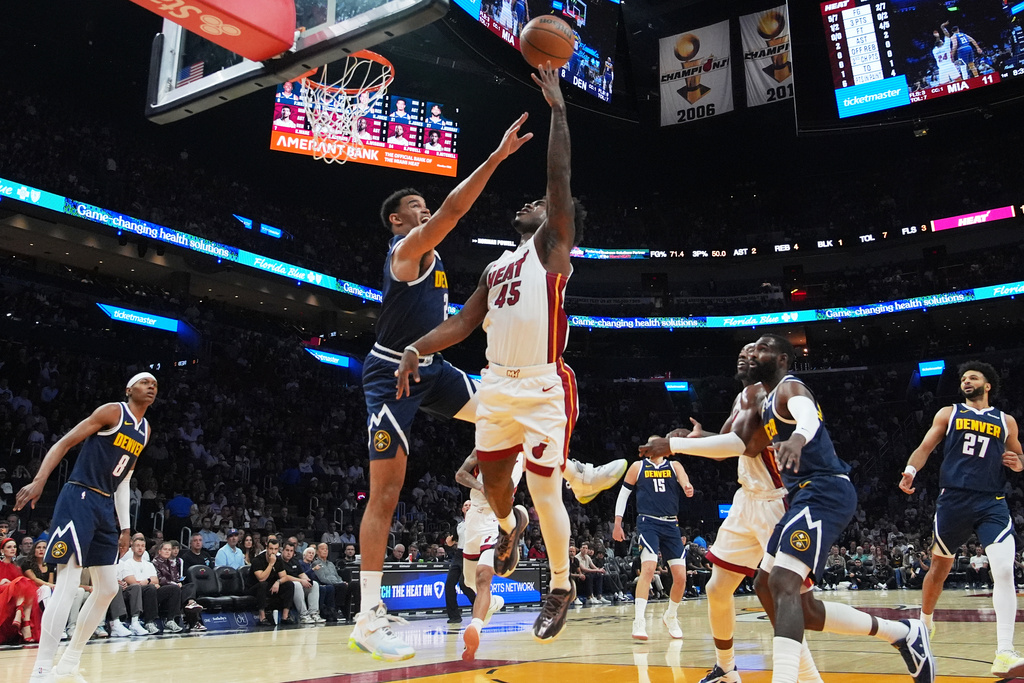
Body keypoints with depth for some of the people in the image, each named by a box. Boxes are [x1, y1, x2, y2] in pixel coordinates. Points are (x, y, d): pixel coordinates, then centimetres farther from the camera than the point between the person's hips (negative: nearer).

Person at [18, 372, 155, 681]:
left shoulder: (145, 430, 15)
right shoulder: (113, 411, -7)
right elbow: (64, 443, -11)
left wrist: (125, 526, 16)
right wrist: (39, 481, -24)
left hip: (106, 506, 8)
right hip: (79, 499, -8)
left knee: (108, 589, 8)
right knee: (68, 583, -15)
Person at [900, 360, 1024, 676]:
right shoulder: (948, 414, 10)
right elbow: (925, 447, 3)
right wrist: (910, 470, -17)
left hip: (992, 503, 0)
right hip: (953, 500, 0)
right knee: (939, 567, 10)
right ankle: (925, 621, 36)